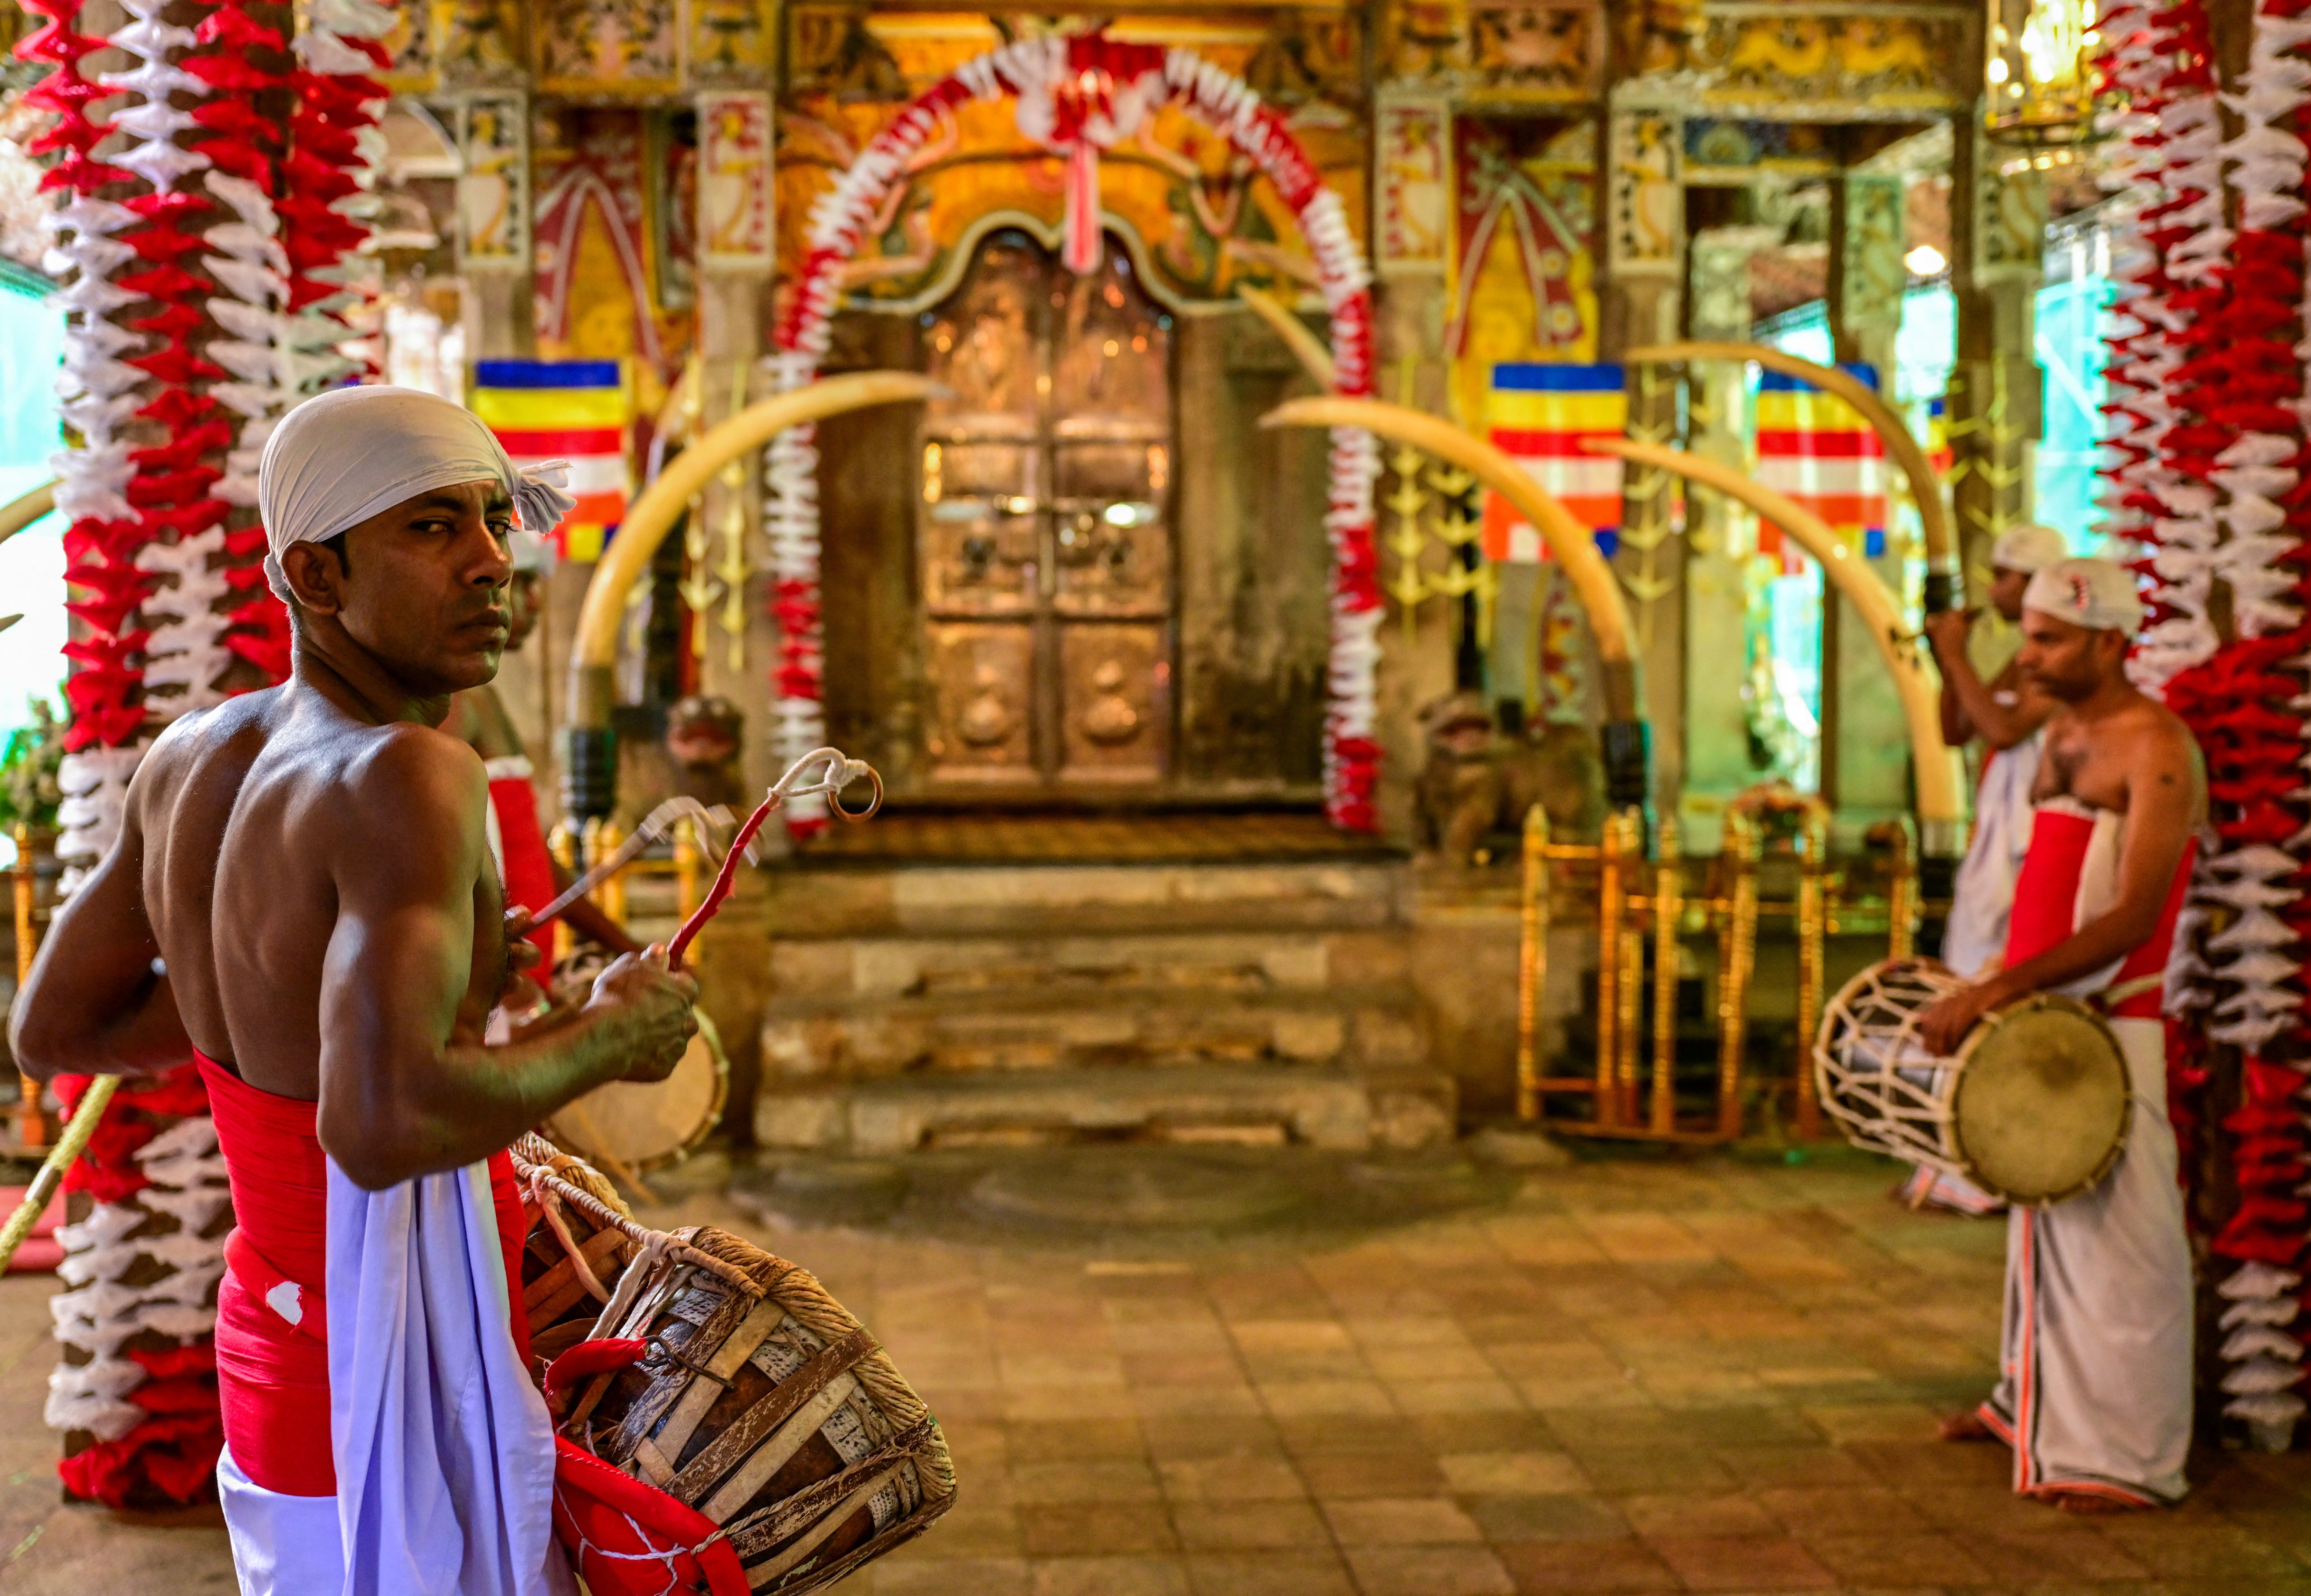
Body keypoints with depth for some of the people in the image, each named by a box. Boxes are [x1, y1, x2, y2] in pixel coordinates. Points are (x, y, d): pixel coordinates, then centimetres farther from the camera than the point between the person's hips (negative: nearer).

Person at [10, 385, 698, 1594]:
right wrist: (610, 1036, -22)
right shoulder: (404, 780, -27)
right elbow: (382, 1125, -39)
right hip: (406, 1419, -9)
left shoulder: (197, 757, 0)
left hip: (281, 1343, 9)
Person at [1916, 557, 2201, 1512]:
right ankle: (2032, 1405, 33)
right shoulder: (2061, 736, 13)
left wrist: (1998, 989, -29)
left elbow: (2133, 919, -23)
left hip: (2110, 1030, -9)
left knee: (2117, 1236, -4)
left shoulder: (2157, 750, -15)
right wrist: (1994, 992, 15)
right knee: (2039, 1217, 18)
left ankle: (2127, 1457, 5)